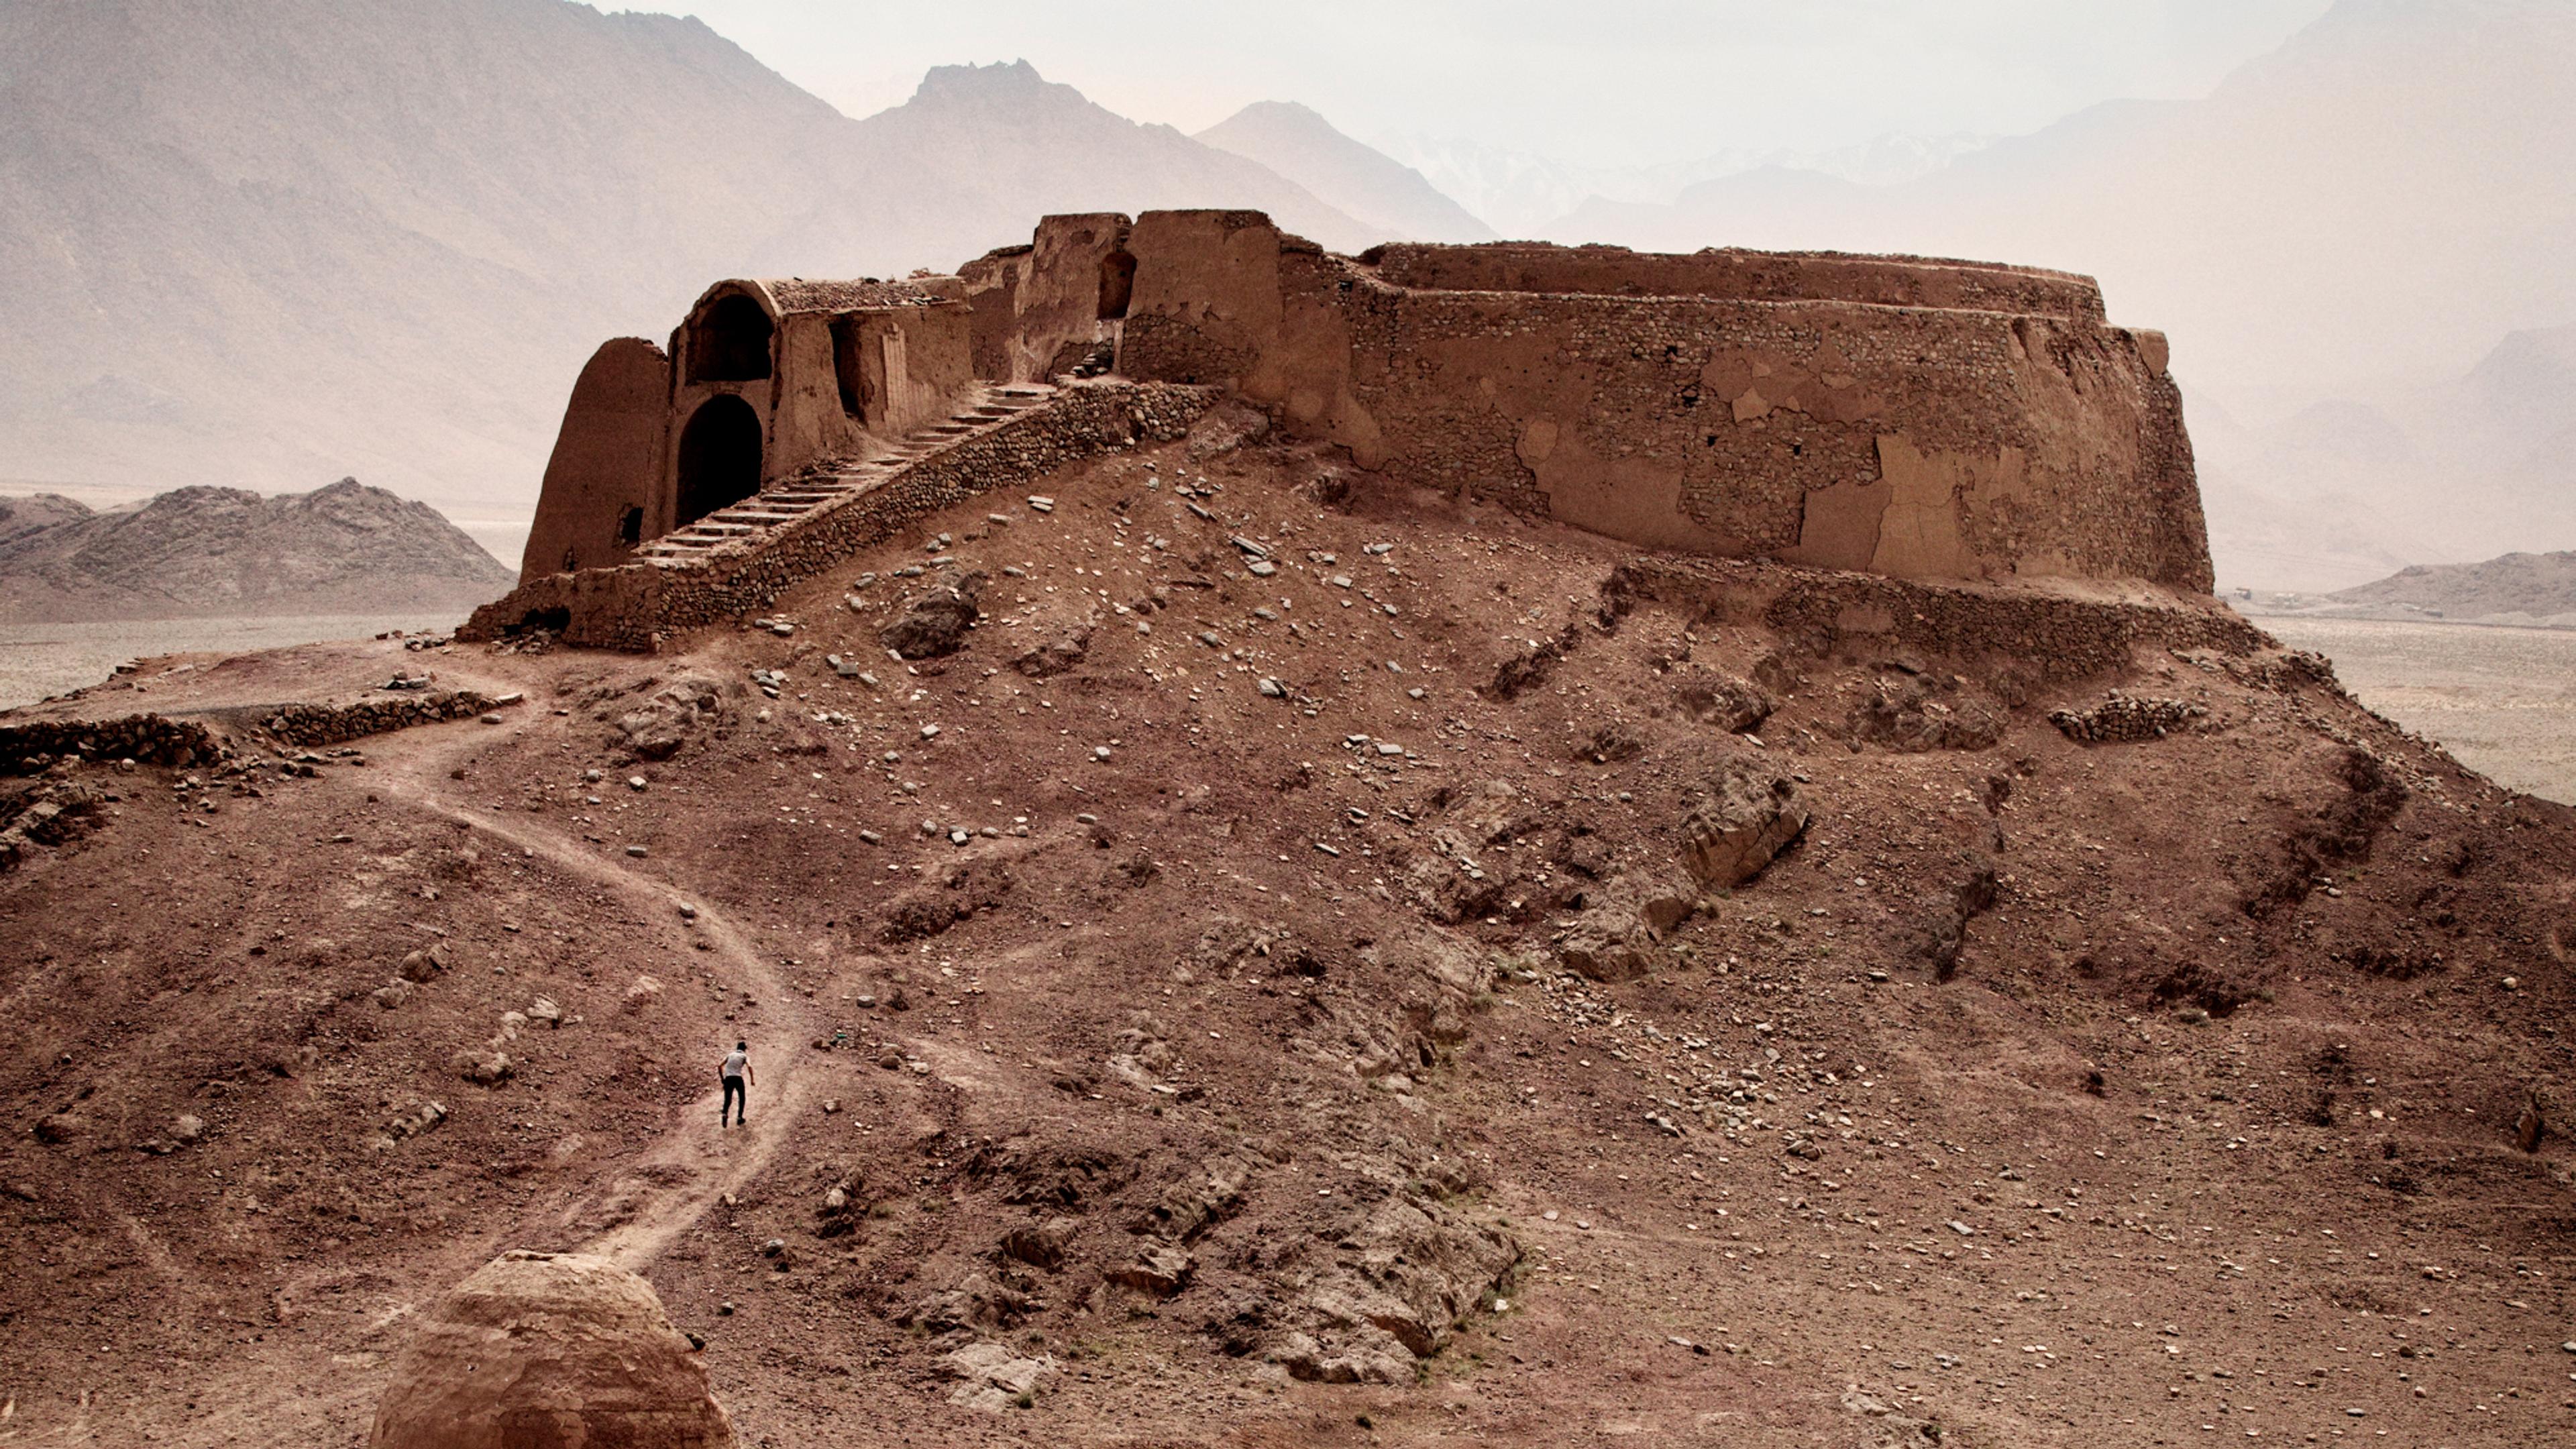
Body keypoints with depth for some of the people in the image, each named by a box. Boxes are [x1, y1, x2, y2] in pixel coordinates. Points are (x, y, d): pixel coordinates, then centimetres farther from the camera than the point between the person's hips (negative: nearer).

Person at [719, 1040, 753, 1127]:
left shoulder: (730, 1055, 21)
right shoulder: (745, 1056, 12)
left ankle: (724, 1114, -18)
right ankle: (739, 1118, 15)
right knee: (742, 1098, 21)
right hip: (738, 1078, -2)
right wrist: (752, 1080, -3)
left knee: (728, 1100, 11)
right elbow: (749, 1067, -8)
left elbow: (720, 1066, 12)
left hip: (728, 1078, 2)